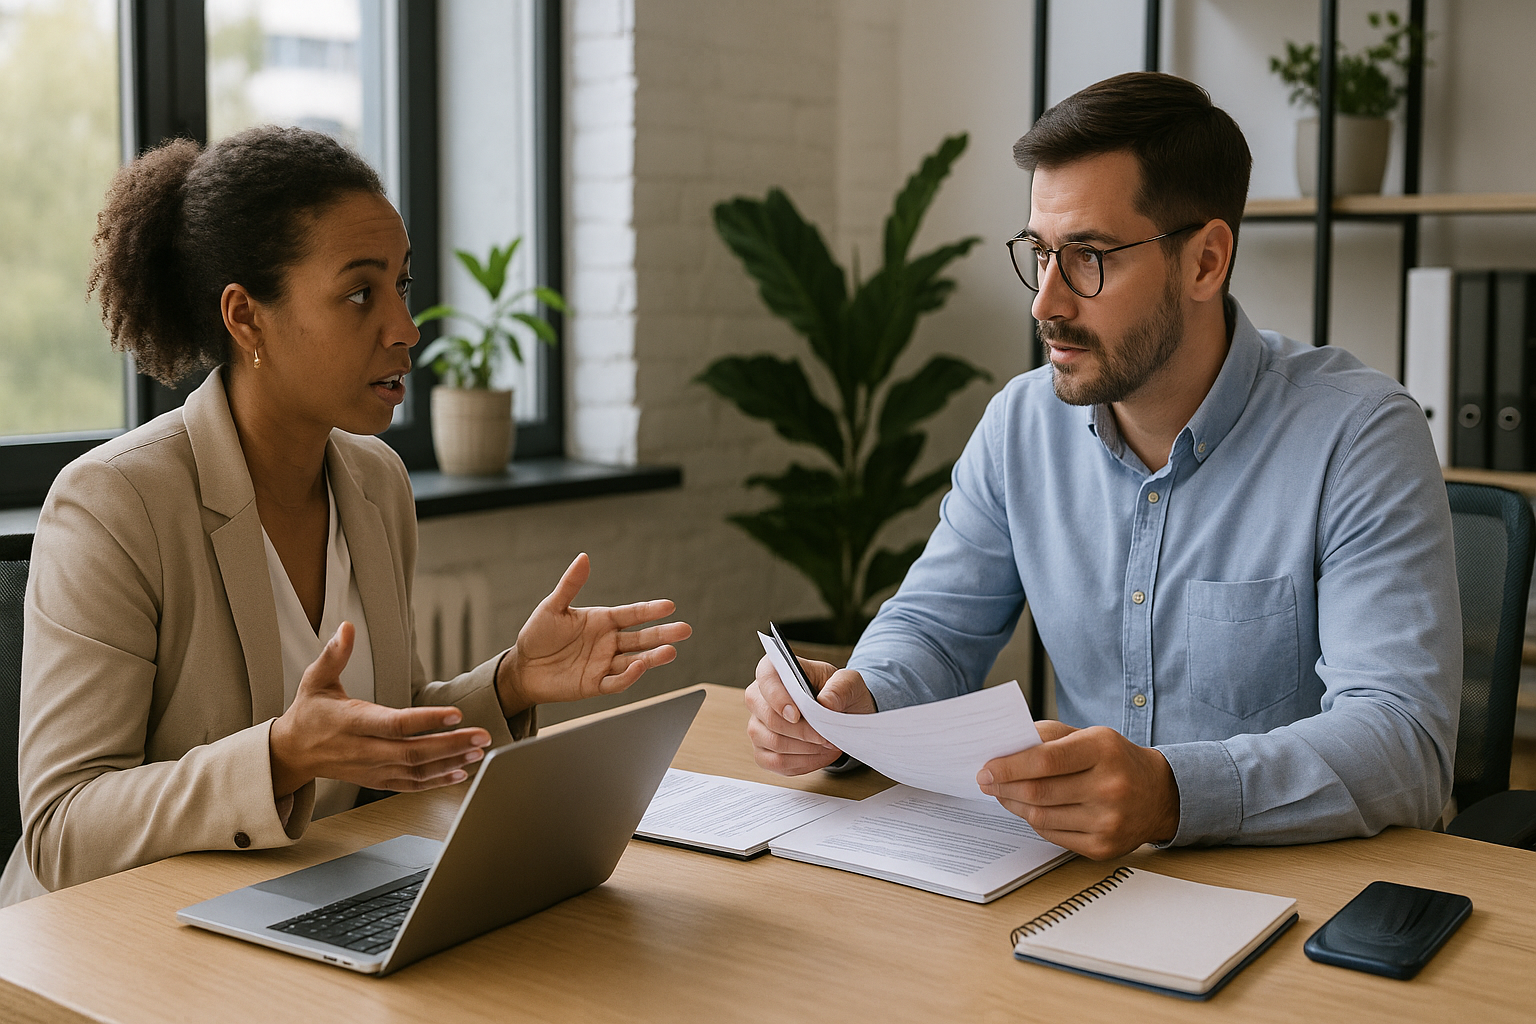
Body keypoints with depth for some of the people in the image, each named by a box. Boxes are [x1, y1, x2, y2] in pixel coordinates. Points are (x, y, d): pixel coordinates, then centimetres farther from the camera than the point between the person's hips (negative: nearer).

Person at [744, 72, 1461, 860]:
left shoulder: (1360, 438, -13)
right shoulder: (1023, 421, 3)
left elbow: (1406, 742, -22)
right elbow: (936, 628, 10)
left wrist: (1172, 793, -39)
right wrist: (853, 705, -14)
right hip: (1085, 870, 2)